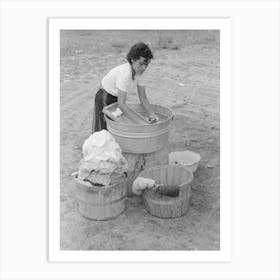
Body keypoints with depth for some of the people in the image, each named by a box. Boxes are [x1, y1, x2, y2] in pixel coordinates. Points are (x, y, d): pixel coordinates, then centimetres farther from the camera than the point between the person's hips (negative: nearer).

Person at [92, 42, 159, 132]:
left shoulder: (139, 71, -13)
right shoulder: (124, 73, -35)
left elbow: (143, 98, -12)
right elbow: (121, 104, -39)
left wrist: (152, 114, -31)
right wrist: (141, 123, -43)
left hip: (117, 98, 7)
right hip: (105, 99, -7)